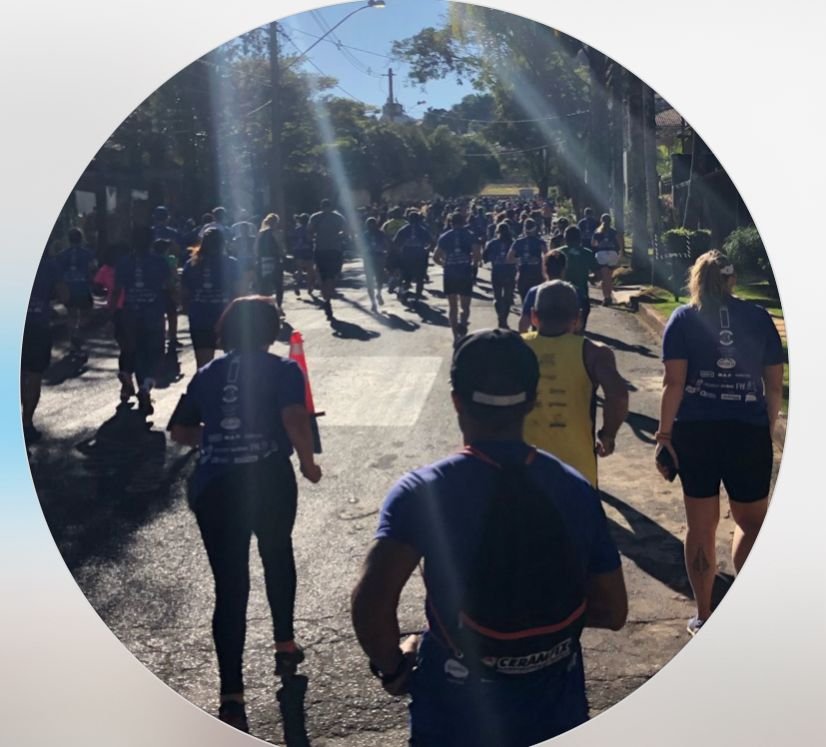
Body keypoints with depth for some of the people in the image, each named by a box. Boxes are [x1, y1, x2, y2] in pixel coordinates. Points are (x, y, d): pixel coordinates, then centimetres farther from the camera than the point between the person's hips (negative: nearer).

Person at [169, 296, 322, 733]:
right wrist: (308, 463, 2)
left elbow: (180, 432, 15)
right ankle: (285, 645, 37)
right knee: (277, 555, 27)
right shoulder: (282, 369, 2)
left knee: (229, 587, 3)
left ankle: (232, 697, -2)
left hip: (212, 487, 2)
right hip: (269, 479, -2)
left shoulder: (207, 374, 14)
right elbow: (295, 421, -13)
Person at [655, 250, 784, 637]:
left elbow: (674, 383, -8)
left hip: (696, 432, 0)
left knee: (701, 525, 11)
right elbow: (775, 386, 6)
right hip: (749, 431, 0)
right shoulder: (759, 317, 5)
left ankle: (704, 618, 20)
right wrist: (768, 428, 18)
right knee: (752, 520, 18)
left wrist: (664, 435, -3)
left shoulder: (684, 318, 0)